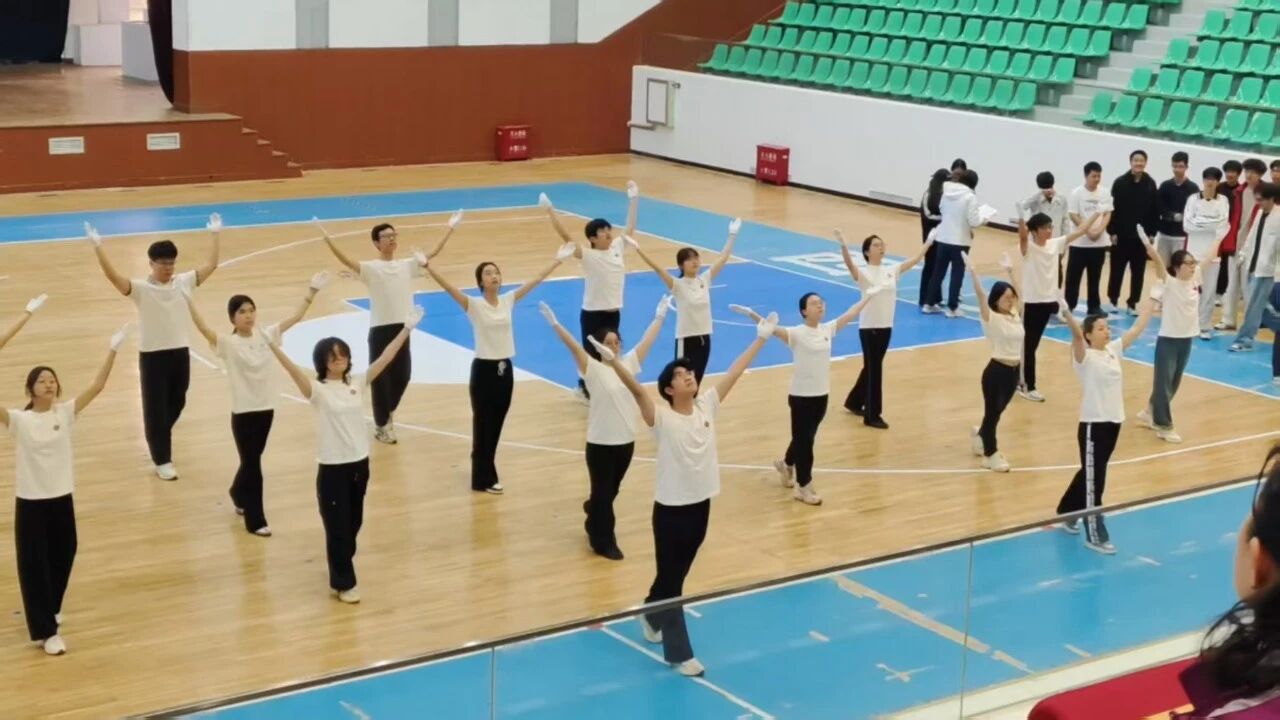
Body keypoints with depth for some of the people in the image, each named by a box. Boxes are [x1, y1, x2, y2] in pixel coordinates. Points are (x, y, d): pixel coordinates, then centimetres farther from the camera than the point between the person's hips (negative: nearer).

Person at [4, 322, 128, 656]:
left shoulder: (65, 412, -3)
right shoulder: (19, 420, -12)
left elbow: (97, 386, -9)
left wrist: (113, 350, -17)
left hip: (62, 498, 4)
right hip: (31, 501, -4)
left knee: (62, 557, 18)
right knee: (35, 564, 2)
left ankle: (48, 611, 43)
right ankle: (45, 631, 8)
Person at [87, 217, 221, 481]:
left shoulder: (183, 282, 2)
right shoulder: (141, 288, -11)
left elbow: (210, 265, 7)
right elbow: (113, 276, -25)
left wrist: (216, 235, 8)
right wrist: (98, 247, -35)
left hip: (180, 352, 5)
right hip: (152, 355, -5)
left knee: (177, 403, 18)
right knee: (155, 408, 2)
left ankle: (157, 439, 45)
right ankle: (162, 460, 10)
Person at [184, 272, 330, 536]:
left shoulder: (265, 335, 0)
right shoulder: (228, 344, -14)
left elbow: (295, 317, 2)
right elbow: (203, 328, -31)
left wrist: (312, 291, -2)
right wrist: (189, 302, -43)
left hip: (266, 408, 5)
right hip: (243, 412, -5)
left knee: (251, 460, 21)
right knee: (252, 465, 1)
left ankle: (239, 495, 48)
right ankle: (255, 520, 12)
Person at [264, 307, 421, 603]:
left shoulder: (358, 382, 3)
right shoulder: (317, 389, -11)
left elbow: (385, 359, -1)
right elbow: (294, 370, -27)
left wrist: (406, 329, -7)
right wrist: (275, 347, -43)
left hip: (359, 462, 5)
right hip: (332, 467, -5)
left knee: (353, 524, 17)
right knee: (337, 526, 1)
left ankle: (341, 565, 38)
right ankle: (342, 583, 12)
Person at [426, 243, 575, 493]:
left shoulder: (508, 300, 3)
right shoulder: (473, 305, -11)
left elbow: (535, 281, 6)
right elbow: (448, 286, -23)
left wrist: (558, 260, 6)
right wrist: (427, 266, -36)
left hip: (505, 368, 5)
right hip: (484, 369, -5)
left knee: (496, 425, 14)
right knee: (483, 425, 3)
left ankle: (486, 473, 28)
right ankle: (483, 479, 12)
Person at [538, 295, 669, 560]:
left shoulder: (628, 363, 3)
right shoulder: (593, 368, -11)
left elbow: (647, 340, 7)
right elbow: (573, 345, -22)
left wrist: (660, 315, 9)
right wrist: (555, 324, -33)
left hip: (626, 440, 5)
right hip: (600, 443, -5)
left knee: (612, 490, 20)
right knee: (603, 492, 3)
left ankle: (595, 520, 46)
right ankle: (603, 541, 14)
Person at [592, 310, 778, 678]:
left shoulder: (707, 406, 0)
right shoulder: (661, 417, -16)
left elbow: (734, 372, 3)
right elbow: (636, 389, -31)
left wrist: (761, 338, 6)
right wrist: (613, 361, -46)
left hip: (701, 505, 6)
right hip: (671, 508, -6)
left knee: (677, 575, 22)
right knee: (671, 579, 4)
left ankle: (651, 615, 49)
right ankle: (678, 654, 12)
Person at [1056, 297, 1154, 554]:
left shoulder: (1114, 350, 7)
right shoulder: (1085, 356, -13)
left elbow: (1138, 328, 14)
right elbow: (1077, 334, -33)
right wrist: (1067, 316, -52)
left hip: (1113, 421, 8)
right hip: (1093, 424, -8)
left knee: (1091, 474, 20)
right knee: (1093, 481, -1)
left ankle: (1067, 513, 38)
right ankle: (1095, 536, 6)